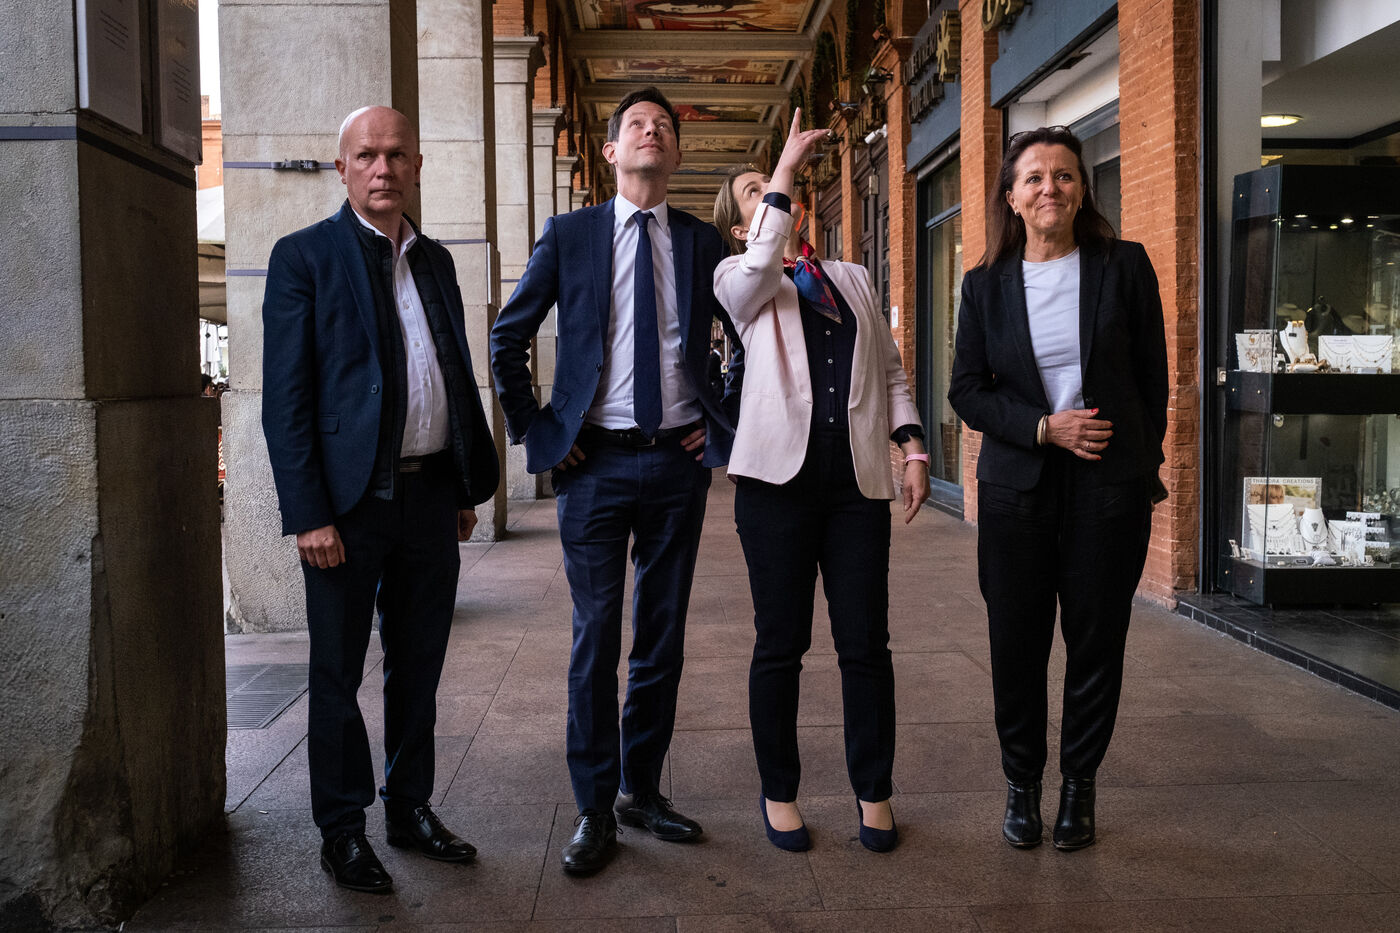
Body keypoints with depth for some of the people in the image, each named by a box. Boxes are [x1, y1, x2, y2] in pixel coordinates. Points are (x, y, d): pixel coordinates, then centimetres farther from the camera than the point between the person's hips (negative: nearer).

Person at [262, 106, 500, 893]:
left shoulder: (436, 260, 13)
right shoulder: (305, 257, -4)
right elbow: (286, 397, -9)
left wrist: (469, 486, 12)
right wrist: (307, 513, -15)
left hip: (431, 495, 5)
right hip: (350, 500, -5)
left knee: (419, 666, 14)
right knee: (339, 673, 7)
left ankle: (412, 808, 29)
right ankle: (343, 829, 21)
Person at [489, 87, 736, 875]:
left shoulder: (703, 241, 8)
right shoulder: (569, 235, 5)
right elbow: (509, 339, 8)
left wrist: (725, 423, 7)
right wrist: (535, 428, 2)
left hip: (679, 462, 2)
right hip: (596, 462, -2)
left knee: (663, 636, 9)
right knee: (596, 638, 1)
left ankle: (642, 790, 24)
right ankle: (595, 810, 12)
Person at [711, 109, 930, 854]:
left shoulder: (853, 278, 21)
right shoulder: (739, 280, 8)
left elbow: (889, 370, 20)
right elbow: (759, 268, -18)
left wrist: (913, 446, 7)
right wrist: (786, 168, -14)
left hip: (857, 480, 3)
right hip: (780, 477, -3)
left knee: (865, 644, 4)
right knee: (780, 644, 4)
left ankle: (873, 792, 19)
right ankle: (778, 793, 20)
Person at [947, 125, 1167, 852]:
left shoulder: (1125, 266, 1)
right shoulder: (986, 285, 4)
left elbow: (1151, 377, 5)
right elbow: (966, 391, 3)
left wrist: (1144, 471, 4)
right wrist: (1044, 428, -10)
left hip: (1109, 486, 0)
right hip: (1016, 486, 1)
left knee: (1097, 639, 6)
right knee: (1017, 642, 5)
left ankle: (1079, 785, 23)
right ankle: (1021, 784, 23)